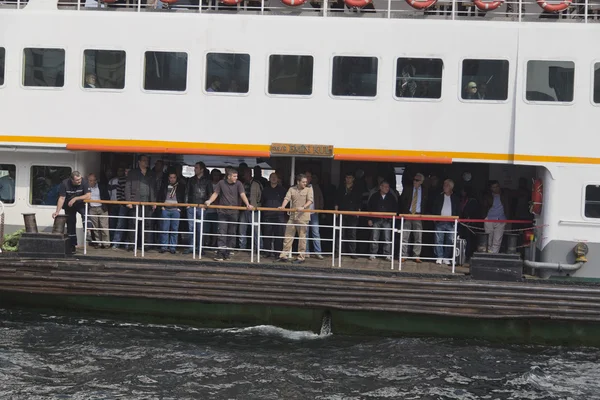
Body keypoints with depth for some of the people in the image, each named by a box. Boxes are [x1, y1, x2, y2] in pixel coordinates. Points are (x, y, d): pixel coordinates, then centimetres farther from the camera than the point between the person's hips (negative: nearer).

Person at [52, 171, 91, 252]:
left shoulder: (84, 182, -23)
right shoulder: (65, 183, -23)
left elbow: (88, 196, -27)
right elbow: (61, 198, -22)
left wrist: (76, 198, -31)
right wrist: (57, 211, -30)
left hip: (80, 204, -1)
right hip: (69, 206, 1)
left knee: (85, 212, -32)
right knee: (70, 224, 4)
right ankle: (72, 246, 12)